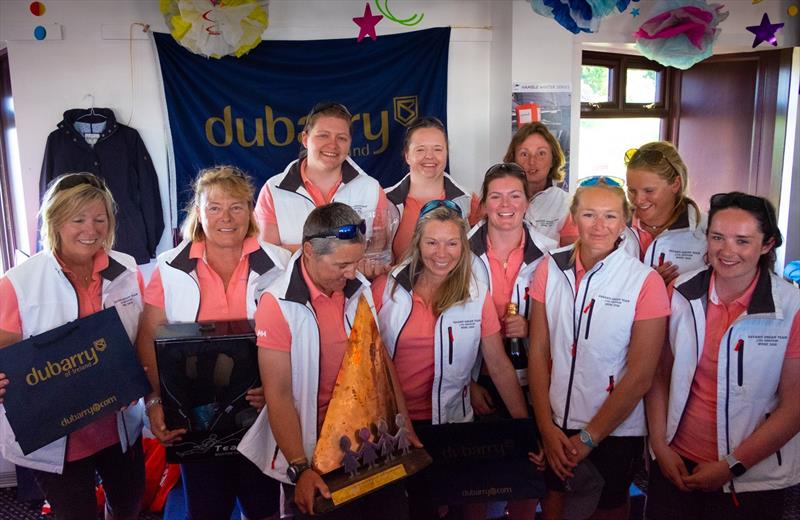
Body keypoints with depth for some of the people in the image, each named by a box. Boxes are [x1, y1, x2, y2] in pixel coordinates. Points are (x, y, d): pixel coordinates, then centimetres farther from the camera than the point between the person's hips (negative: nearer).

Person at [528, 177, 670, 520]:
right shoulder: (550, 269, -5)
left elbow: (640, 377, -13)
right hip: (555, 424, 3)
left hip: (616, 429, -2)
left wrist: (588, 438, -10)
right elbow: (538, 351, -1)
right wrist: (546, 426, -5)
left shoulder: (646, 282, -13)